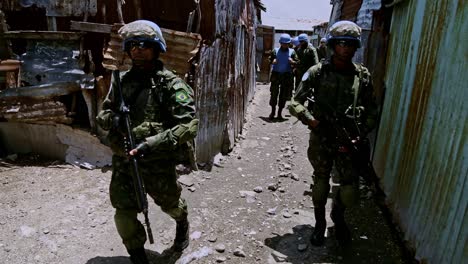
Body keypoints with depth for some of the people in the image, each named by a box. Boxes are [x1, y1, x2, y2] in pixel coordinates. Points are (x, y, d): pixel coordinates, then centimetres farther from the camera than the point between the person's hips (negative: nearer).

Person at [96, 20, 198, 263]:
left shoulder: (170, 84, -13)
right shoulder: (121, 81, 3)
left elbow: (189, 126, -19)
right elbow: (103, 112, 13)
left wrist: (153, 143, -29)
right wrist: (112, 118, -12)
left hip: (157, 161, -3)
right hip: (122, 159, 4)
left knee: (169, 203, 19)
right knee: (124, 213, 4)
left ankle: (182, 222, 55)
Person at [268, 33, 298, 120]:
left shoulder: (292, 52, 7)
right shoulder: (275, 51, 8)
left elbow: (297, 62, 2)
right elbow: (270, 60, 7)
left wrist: (292, 61, -20)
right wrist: (273, 61, -15)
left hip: (287, 75, 0)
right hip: (276, 74, 0)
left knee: (283, 95, 3)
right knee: (274, 93, 0)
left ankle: (279, 112, 14)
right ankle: (273, 111, 15)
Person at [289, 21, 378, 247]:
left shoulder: (363, 76, 3)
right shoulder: (317, 73, -4)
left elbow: (372, 111, 8)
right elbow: (295, 103, -1)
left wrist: (360, 136, -6)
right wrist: (310, 119, -19)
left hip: (348, 141, 1)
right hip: (321, 140, -1)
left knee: (350, 192, 0)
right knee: (320, 187, 11)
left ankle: (338, 214, 35)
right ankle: (320, 224, 36)